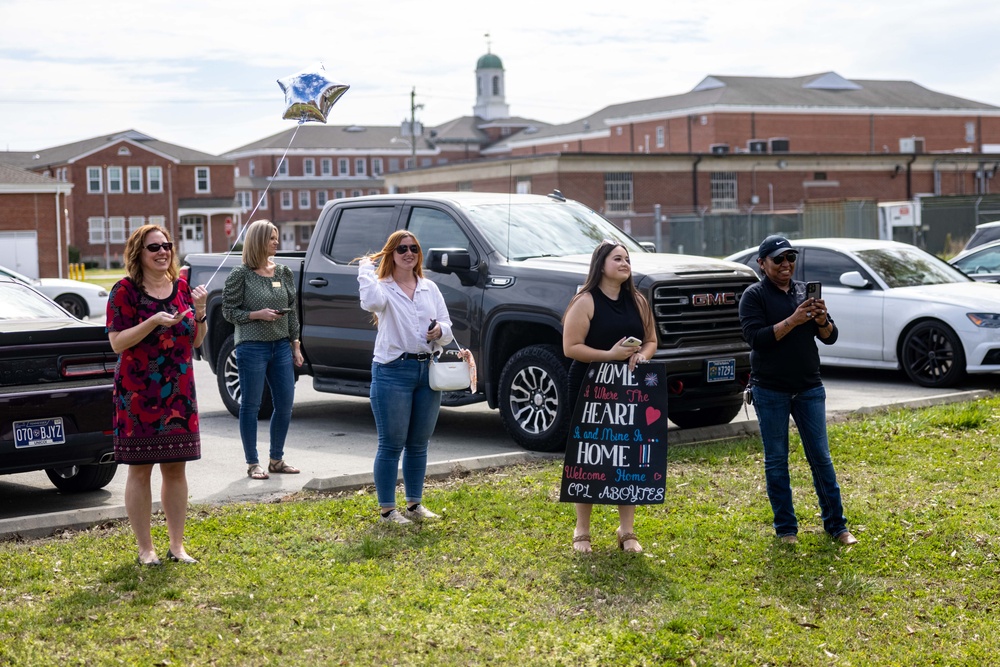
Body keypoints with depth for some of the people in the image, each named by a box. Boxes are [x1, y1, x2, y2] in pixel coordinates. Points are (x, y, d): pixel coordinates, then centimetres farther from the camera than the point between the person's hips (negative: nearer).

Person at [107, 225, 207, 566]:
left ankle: (177, 544, 17)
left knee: (176, 468, 8)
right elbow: (117, 342, -11)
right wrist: (153, 321, -22)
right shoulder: (125, 290, -5)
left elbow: (196, 341, 12)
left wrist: (199, 311, -5)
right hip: (138, 394, -4)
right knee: (140, 469, 1)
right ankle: (145, 548, 9)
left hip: (179, 393, 5)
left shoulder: (181, 287, 9)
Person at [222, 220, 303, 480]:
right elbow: (228, 311, -4)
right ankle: (253, 463, 9)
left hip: (281, 346, 5)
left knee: (285, 405, 6)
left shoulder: (284, 272, 10)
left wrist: (295, 345, 12)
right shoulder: (241, 274, -5)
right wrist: (258, 315, -16)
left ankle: (276, 459, 20)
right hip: (252, 347, -5)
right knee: (251, 406, 1)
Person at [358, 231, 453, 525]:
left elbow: (447, 329, 13)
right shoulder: (383, 287, -3)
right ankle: (387, 510, 6)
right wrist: (366, 268, -15)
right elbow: (371, 302, -28)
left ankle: (415, 504, 24)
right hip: (392, 371, -5)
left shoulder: (430, 288, 13)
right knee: (391, 444, -2)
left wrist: (440, 331, -10)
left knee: (419, 444, 13)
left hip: (427, 370, 5)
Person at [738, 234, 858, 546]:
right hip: (770, 391, -3)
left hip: (809, 388, 3)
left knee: (821, 457, 5)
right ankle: (785, 529, 13)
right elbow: (756, 338, -16)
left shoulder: (806, 291, 10)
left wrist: (822, 320, -14)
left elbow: (830, 338, 7)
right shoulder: (754, 296, -3)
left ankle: (836, 524, 12)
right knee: (776, 461, 4)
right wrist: (793, 321, -24)